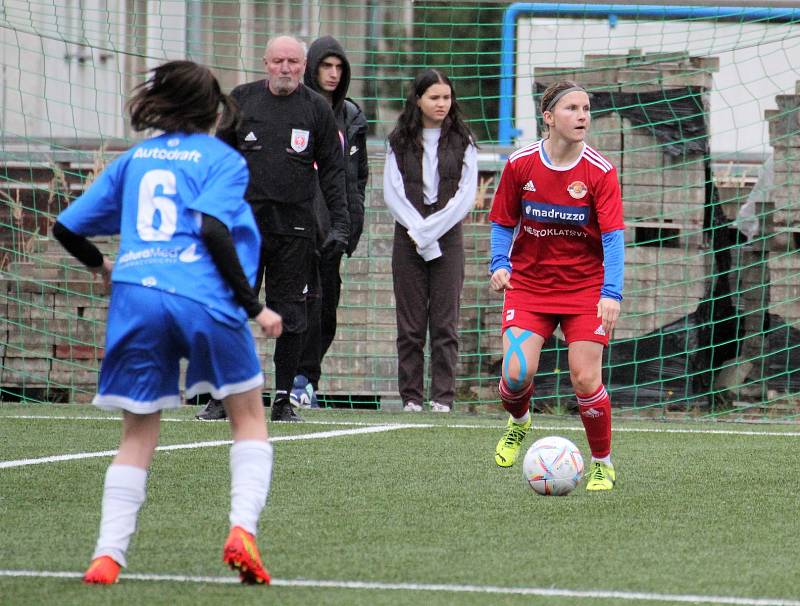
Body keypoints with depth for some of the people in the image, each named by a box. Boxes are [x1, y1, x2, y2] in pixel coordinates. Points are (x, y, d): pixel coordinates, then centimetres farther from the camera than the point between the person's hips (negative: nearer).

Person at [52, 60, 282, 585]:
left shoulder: (135, 158, 19)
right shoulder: (223, 160, 6)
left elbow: (67, 229, 20)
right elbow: (213, 229, -12)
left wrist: (101, 265, 40)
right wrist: (253, 305, -9)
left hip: (135, 298, 3)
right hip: (203, 298, -3)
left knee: (139, 433, 13)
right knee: (249, 418, 14)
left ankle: (108, 554, -1)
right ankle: (242, 530, -6)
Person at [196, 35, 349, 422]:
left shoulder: (317, 109, 6)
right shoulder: (241, 100, 8)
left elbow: (332, 169, 7)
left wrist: (339, 224, -1)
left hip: (295, 227, 0)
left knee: (290, 316, 2)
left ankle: (283, 400, 8)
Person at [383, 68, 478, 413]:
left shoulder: (462, 142, 5)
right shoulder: (399, 142, 6)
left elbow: (466, 196, -2)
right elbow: (392, 193, 0)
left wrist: (430, 230, -10)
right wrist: (418, 231, -11)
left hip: (448, 236, -1)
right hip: (408, 237, 1)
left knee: (445, 322, -4)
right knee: (410, 323, 0)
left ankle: (443, 397, -4)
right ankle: (411, 397, 3)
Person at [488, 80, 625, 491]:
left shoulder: (600, 173, -11)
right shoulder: (520, 164, -6)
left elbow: (613, 236, -14)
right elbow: (503, 223, 6)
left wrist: (611, 293, -25)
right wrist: (499, 265, -11)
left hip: (585, 288, -1)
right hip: (528, 284, 1)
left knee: (586, 380, -9)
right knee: (516, 374, -14)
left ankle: (603, 464, 13)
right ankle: (518, 421, 24)